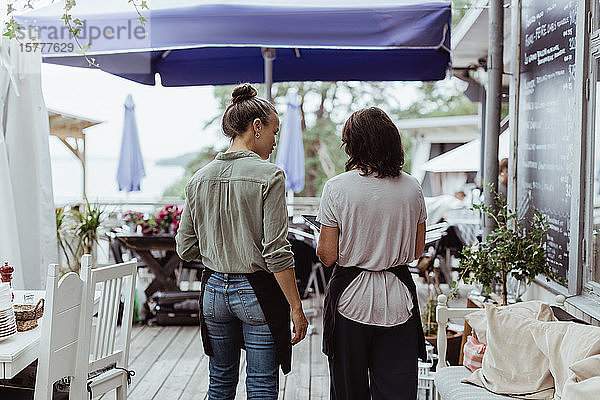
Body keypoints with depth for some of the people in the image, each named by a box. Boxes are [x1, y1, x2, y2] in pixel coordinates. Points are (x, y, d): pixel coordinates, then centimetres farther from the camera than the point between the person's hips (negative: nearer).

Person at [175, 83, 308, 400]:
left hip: (214, 289, 5)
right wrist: (296, 308, -10)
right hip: (257, 292, -5)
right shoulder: (269, 176, -13)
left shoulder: (199, 179, 3)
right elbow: (277, 253, -17)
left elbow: (185, 249, 6)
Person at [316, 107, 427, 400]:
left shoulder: (337, 187, -10)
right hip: (398, 300, 2)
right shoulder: (412, 188, 0)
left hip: (351, 298, -2)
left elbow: (327, 255, -9)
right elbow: (417, 251, 9)